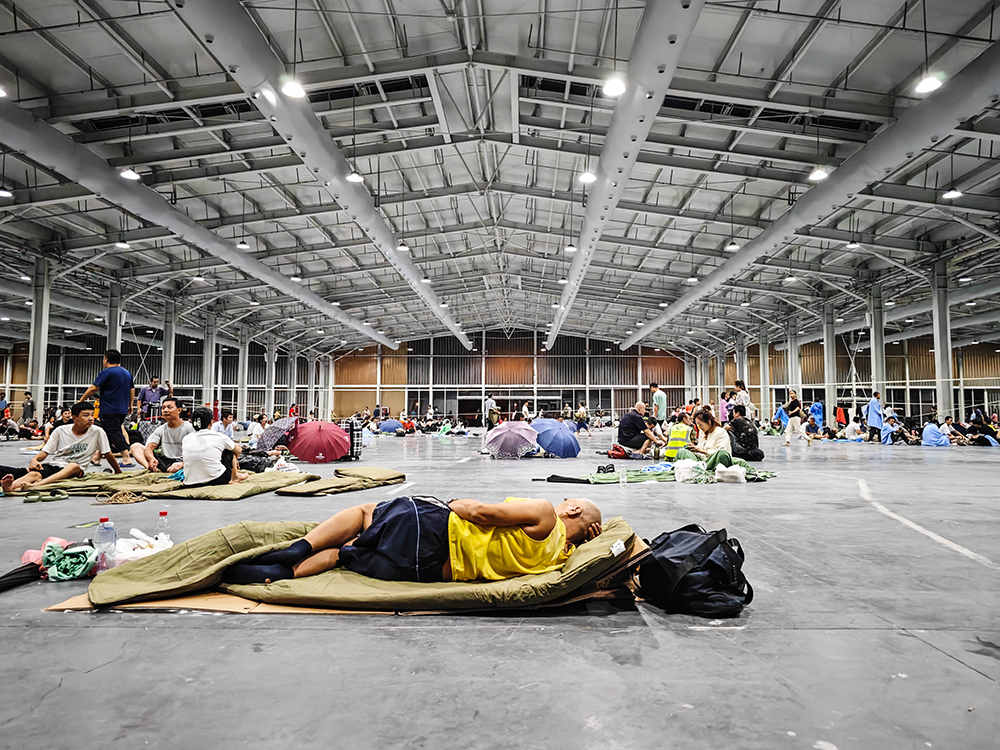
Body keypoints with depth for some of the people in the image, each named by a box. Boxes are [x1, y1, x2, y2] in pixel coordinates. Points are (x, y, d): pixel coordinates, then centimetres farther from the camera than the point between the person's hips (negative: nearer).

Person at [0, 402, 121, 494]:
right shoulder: (60, 431, 4)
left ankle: (36, 485, -55)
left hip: (72, 471, -1)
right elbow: (45, 451, 5)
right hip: (51, 464, 2)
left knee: (74, 466, -38)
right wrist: (35, 459, -17)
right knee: (34, 473, -33)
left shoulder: (97, 432, -1)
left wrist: (119, 472, 12)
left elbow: (108, 455, 6)